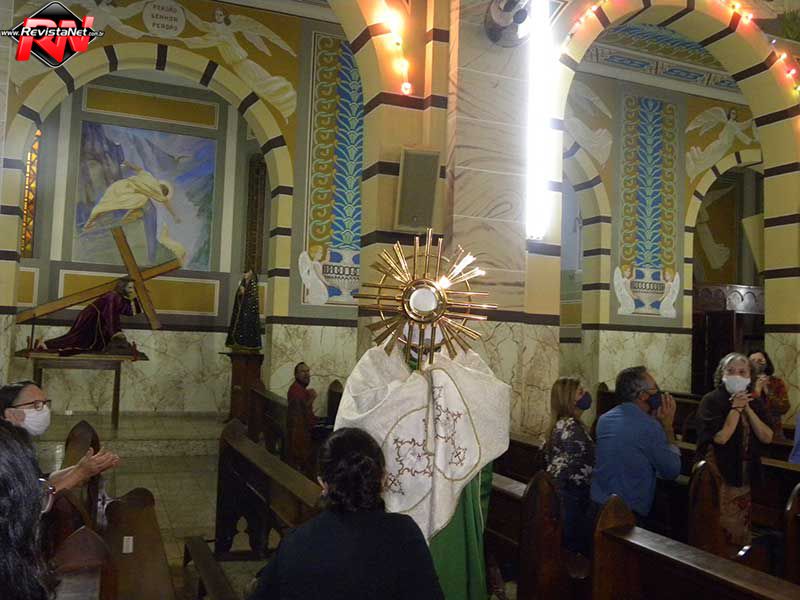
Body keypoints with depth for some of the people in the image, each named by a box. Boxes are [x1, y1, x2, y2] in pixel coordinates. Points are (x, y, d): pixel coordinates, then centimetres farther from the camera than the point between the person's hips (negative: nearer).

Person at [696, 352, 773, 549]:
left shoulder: (755, 402, 6)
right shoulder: (711, 401, -11)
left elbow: (767, 437, -4)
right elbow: (720, 437, -21)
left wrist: (747, 409, -12)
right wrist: (736, 408, -17)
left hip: (744, 479, 6)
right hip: (717, 477, -6)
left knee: (741, 530, 16)